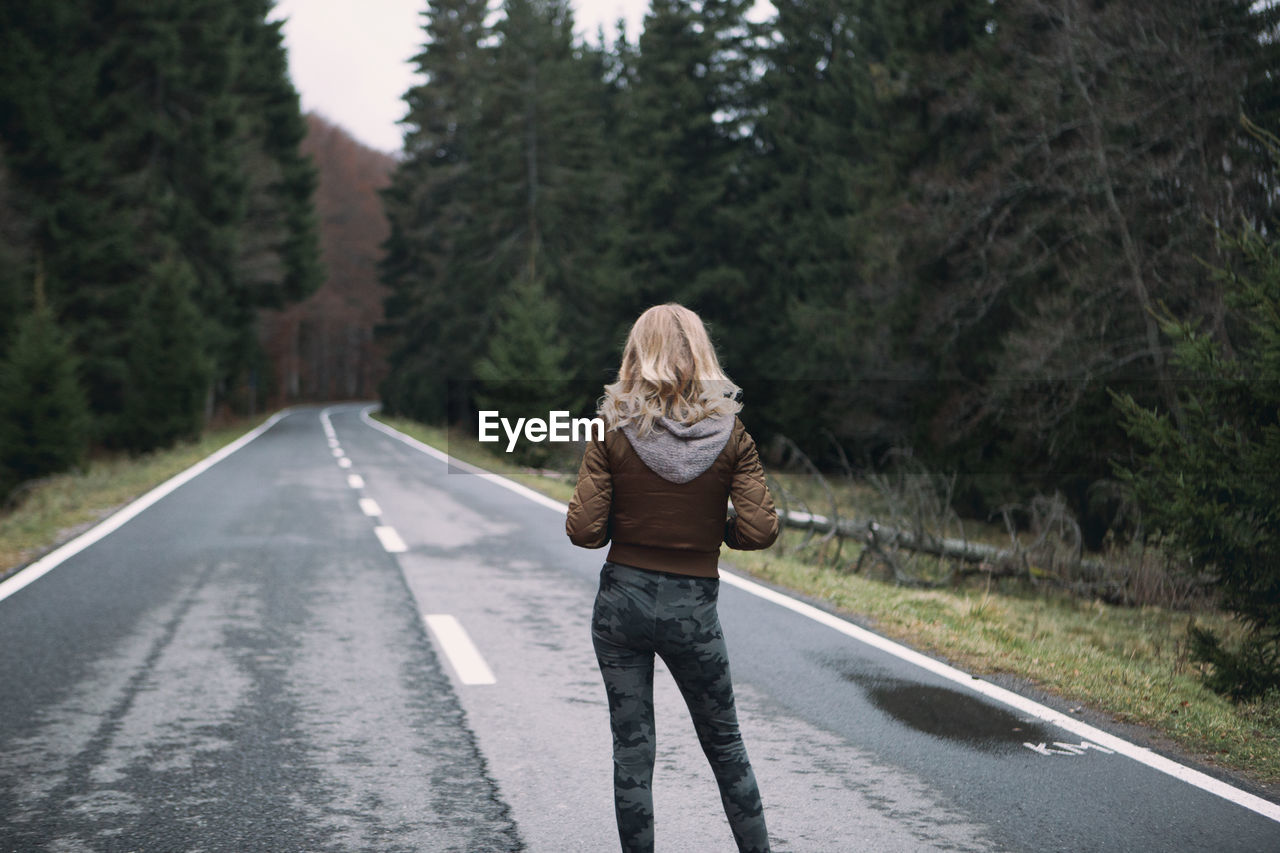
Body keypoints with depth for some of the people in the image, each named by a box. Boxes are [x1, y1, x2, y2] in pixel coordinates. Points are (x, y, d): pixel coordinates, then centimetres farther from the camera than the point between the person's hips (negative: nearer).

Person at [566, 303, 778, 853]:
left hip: (622, 599, 0)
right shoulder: (730, 433, -7)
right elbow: (759, 531, -11)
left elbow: (583, 530, -11)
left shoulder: (614, 431, -9)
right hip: (693, 607, 1)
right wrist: (709, 529, 8)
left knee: (632, 748, 9)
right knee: (725, 744, 18)